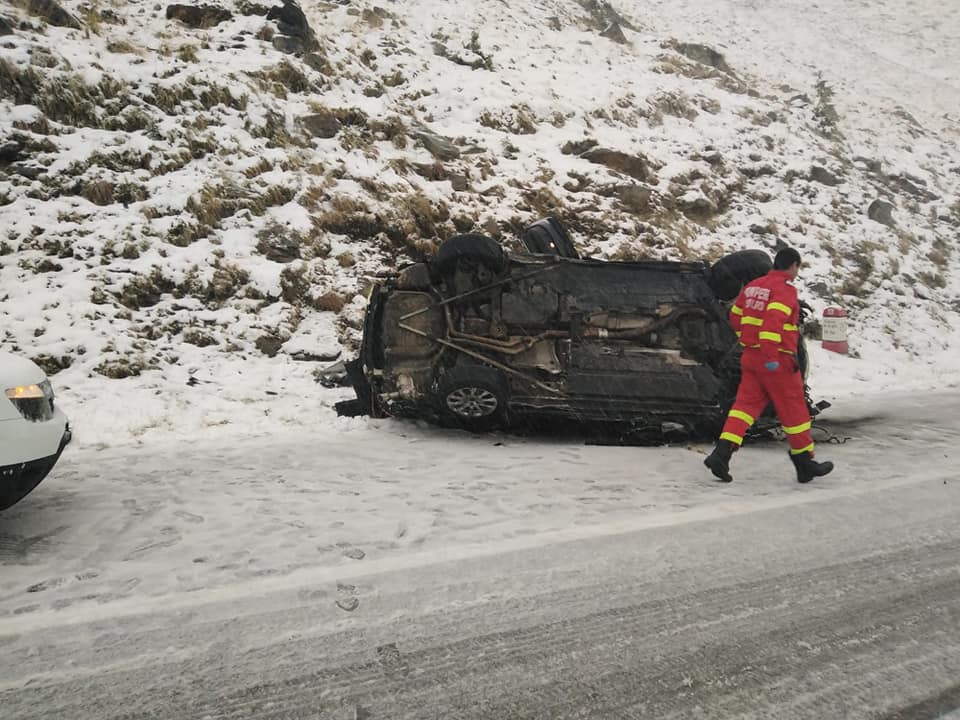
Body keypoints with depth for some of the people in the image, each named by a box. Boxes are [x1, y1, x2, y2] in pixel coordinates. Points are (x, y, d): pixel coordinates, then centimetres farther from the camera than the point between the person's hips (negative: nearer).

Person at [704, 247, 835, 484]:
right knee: (793, 409, 6)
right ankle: (805, 462, 19)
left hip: (751, 356, 7)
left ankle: (721, 453, -8)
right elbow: (774, 321, -26)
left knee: (746, 404, 6)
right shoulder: (785, 289, -12)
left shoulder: (753, 286, 12)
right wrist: (771, 356, -28)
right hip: (778, 360, -7)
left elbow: (735, 316, 20)